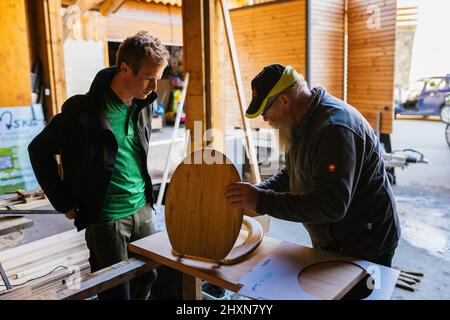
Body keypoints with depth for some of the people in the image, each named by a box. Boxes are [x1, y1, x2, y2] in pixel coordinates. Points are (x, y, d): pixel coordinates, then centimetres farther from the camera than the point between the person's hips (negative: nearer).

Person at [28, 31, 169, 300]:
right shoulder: (82, 111, -18)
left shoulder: (143, 104, 0)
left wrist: (145, 192, 14)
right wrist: (65, 204, -6)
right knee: (117, 292, 6)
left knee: (147, 279, 18)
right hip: (105, 217, -6)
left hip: (143, 209, 6)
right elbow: (39, 150, -6)